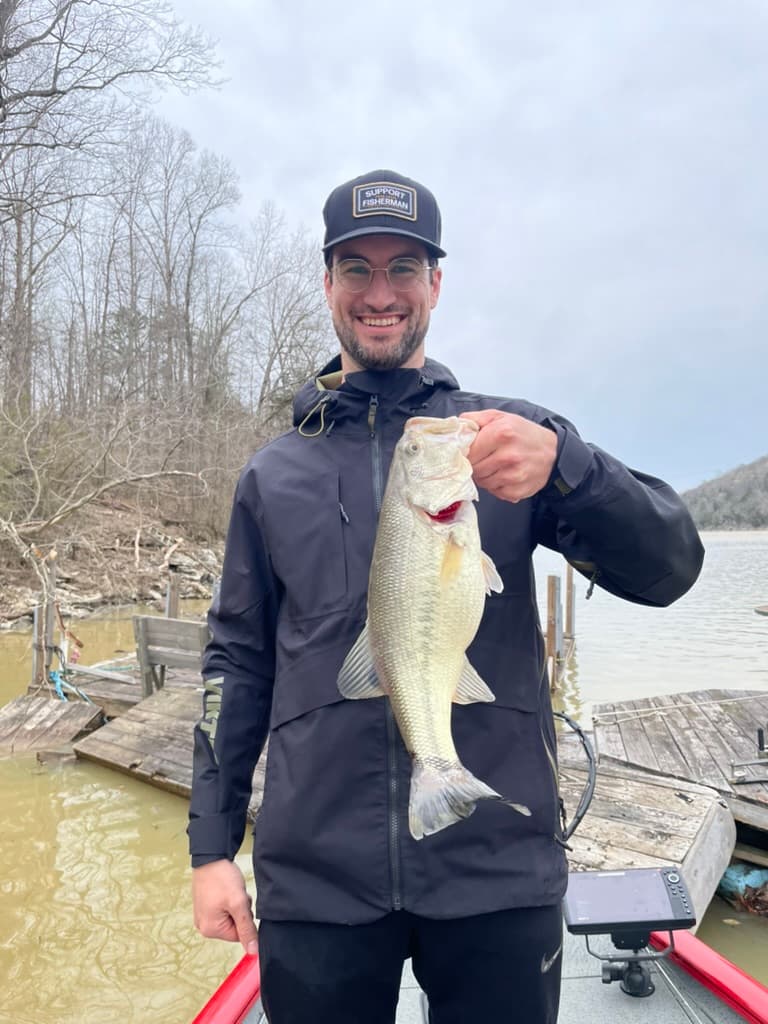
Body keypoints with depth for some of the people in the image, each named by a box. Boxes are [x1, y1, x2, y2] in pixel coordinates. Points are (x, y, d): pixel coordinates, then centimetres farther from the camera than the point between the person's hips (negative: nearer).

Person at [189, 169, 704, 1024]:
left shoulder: (510, 434, 0)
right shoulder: (274, 474, 5)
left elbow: (669, 567, -9)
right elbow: (238, 662, 7)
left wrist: (560, 462, -28)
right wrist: (211, 845, 4)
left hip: (499, 867, 0)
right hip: (314, 876, 1)